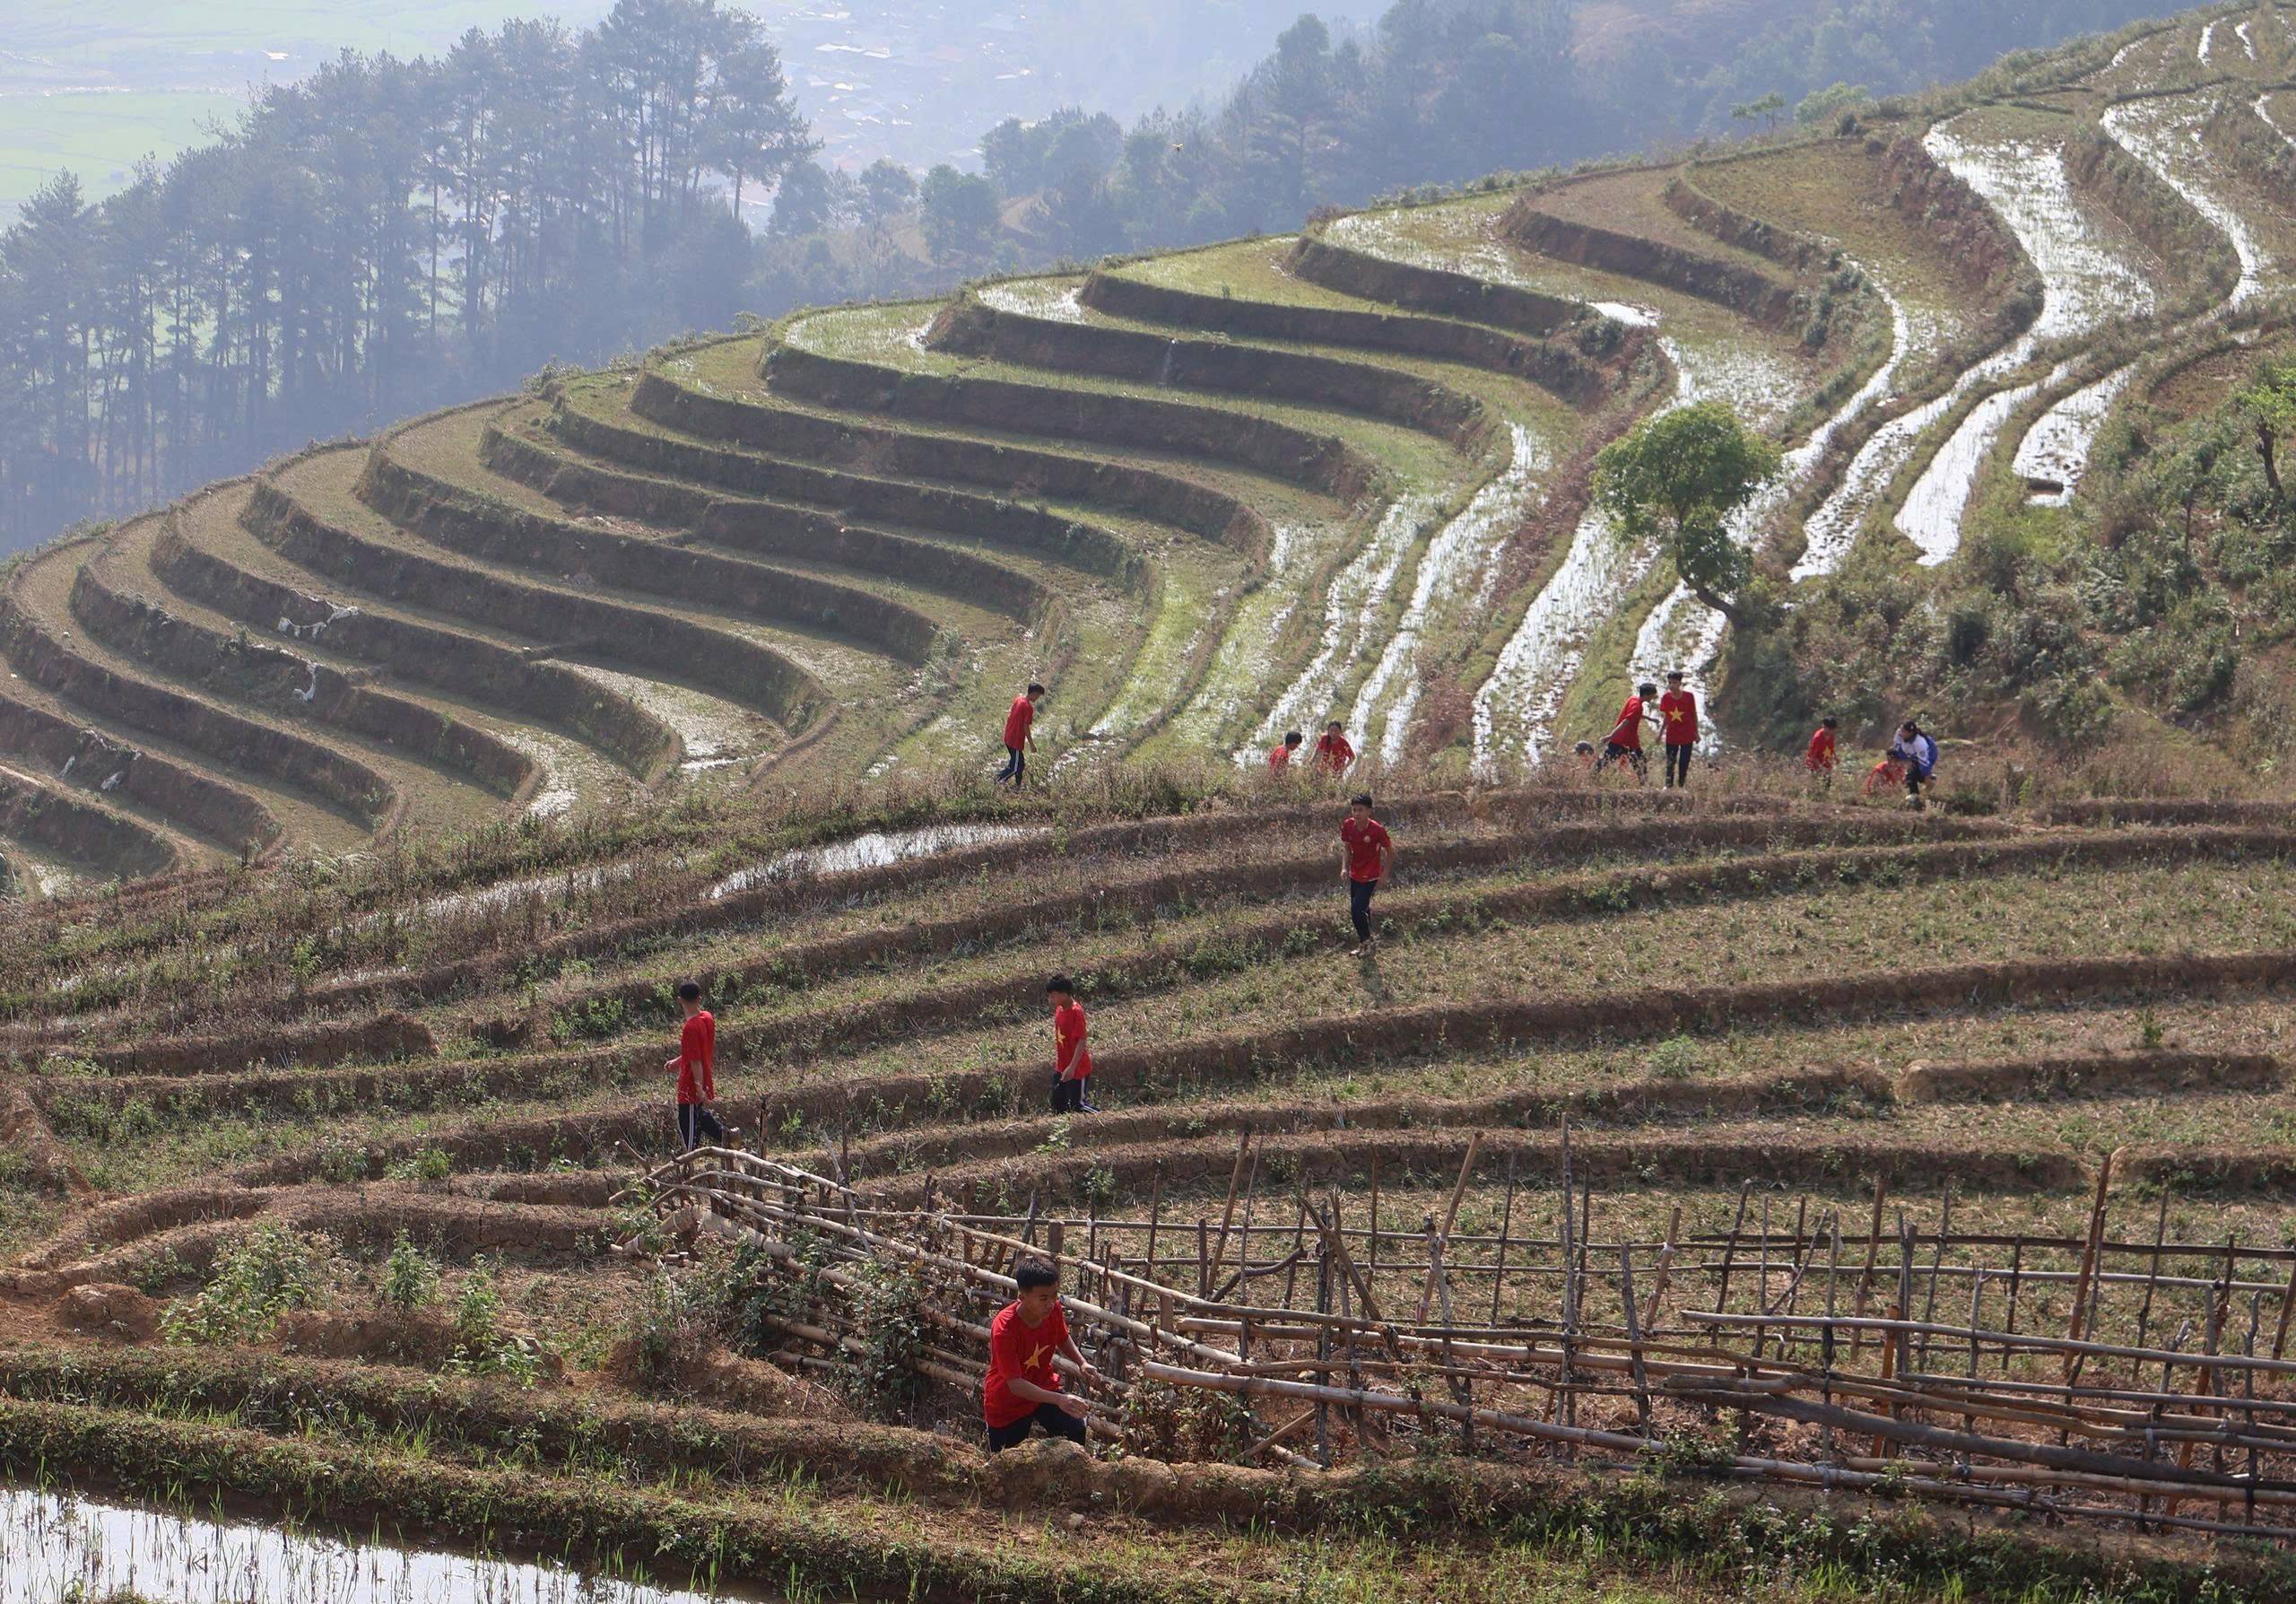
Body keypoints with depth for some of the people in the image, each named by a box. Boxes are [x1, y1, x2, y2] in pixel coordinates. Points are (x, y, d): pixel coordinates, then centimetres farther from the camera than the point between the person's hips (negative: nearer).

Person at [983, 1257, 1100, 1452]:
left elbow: (1063, 1339, 9)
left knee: (1075, 1431, -20)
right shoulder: (1004, 1328, -34)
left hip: (1044, 1388, 4)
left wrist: (1081, 1363, -11)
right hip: (1007, 1404, -4)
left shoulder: (1052, 1310, -16)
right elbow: (1015, 1384, -36)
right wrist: (1059, 1400, -46)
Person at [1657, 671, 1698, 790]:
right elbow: (1665, 717, 5)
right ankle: (1669, 785, 15)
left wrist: (1696, 732, 2)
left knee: (1684, 762, 6)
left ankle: (1682, 784, 19)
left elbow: (1694, 715, 0)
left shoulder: (1688, 697, -10)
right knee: (1670, 762, 4)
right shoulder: (1666, 698, -5)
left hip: (1687, 735, -1)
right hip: (1672, 735, 1)